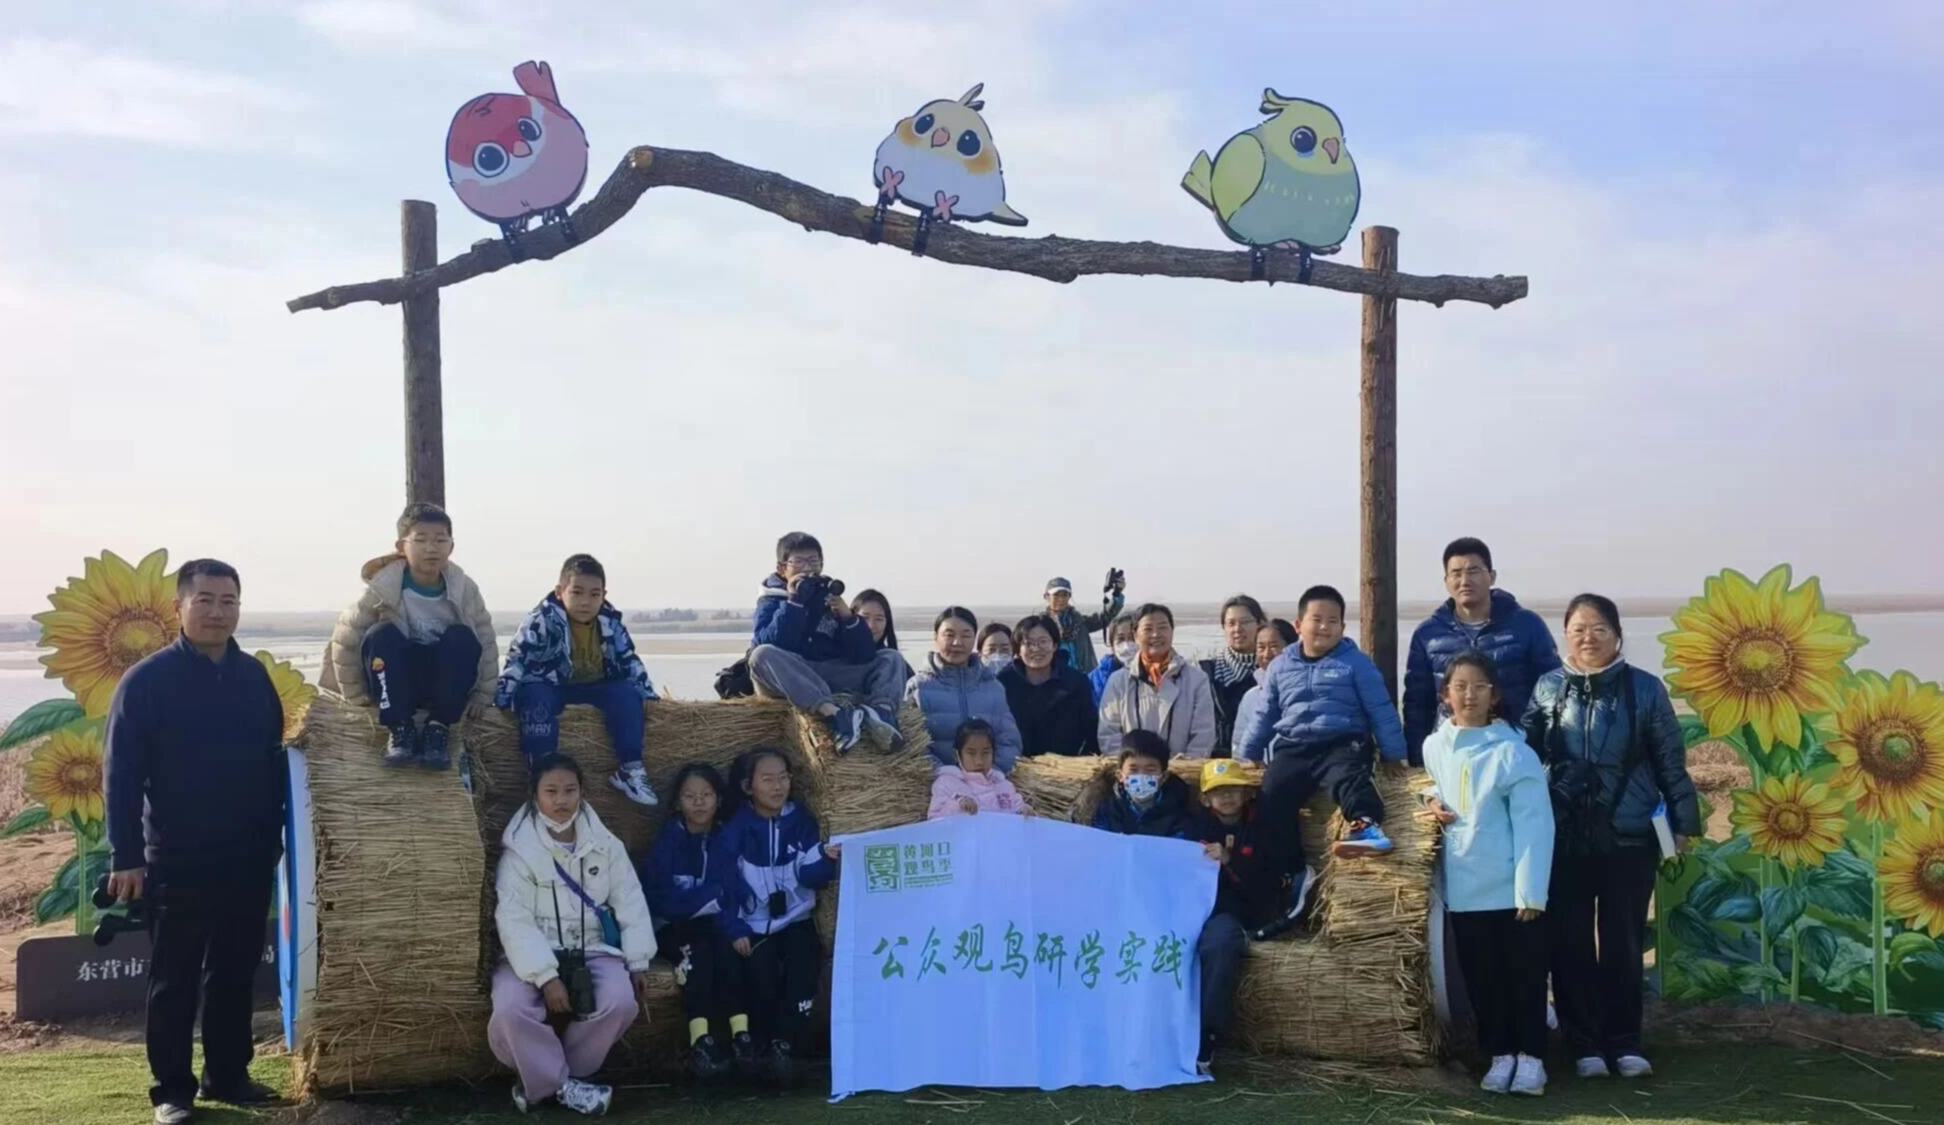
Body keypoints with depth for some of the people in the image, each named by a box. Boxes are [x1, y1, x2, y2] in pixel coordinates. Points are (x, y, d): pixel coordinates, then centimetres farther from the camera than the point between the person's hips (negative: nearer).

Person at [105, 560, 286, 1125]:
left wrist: (275, 837, 11)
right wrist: (125, 856, -14)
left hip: (248, 860, 4)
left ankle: (228, 1076, 25)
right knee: (175, 981, 5)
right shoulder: (147, 680, -8)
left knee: (235, 974, 13)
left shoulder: (254, 676, 6)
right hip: (177, 862, -4)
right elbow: (121, 774, -10)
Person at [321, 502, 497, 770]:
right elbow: (345, 638, -10)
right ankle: (400, 729, -25)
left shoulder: (464, 589, -10)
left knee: (461, 637, -27)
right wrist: (355, 693, -6)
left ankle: (439, 728, -21)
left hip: (445, 684, 1)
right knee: (382, 635, -29)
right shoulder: (383, 587, -16)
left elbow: (486, 643, -3)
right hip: (399, 685, -1)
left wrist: (482, 696, -6)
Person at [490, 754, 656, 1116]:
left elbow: (630, 902, 6)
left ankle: (545, 1079, -8)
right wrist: (546, 977, -24)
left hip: (592, 949, 3)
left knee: (621, 1001, -27)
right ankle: (564, 1084, -11)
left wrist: (638, 962, -3)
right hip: (534, 953, -2)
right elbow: (514, 919, -15)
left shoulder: (604, 844, 5)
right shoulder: (519, 849, -7)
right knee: (510, 1009, -32)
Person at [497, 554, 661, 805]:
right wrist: (502, 700, -27)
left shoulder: (611, 623, -1)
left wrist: (649, 698, -1)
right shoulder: (542, 620, -14)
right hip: (550, 688, -3)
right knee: (535, 696, -36)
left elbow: (630, 663, 6)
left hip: (594, 688, 4)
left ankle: (631, 770, -24)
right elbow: (518, 660, -18)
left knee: (627, 693, -21)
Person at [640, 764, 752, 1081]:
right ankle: (700, 1041, -42)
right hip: (674, 929, -2)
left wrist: (692, 898, -14)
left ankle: (741, 1033, -40)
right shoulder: (669, 840, 1)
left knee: (724, 941, -30)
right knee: (699, 945, -32)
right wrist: (712, 896, -14)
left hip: (714, 926, 2)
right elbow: (655, 898, -10)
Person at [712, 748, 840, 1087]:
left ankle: (784, 1044, -13)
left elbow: (809, 876, -3)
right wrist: (735, 930, -15)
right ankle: (764, 1047, -4)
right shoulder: (735, 831, -1)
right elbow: (722, 884, -5)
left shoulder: (800, 820, 5)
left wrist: (825, 858, -24)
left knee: (803, 965, -26)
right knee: (761, 976, -25)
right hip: (753, 926, -2)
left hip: (795, 920, 2)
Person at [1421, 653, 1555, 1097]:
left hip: (1512, 889, -4)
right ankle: (1500, 1054, 23)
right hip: (1464, 888, 4)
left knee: (1525, 976, 6)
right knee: (1481, 979, 11)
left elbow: (1533, 824, -13)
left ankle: (1530, 1057, 17)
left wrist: (1531, 892, -16)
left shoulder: (1513, 752, -11)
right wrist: (1433, 800, 3)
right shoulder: (1434, 747, 4)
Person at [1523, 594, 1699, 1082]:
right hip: (1564, 839, 1)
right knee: (1571, 943, 4)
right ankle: (1585, 1044, 15)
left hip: (1629, 839, -1)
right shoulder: (1547, 689, 4)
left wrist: (1683, 822, 2)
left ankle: (1625, 1043, 17)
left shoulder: (1645, 689, 0)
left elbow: (1670, 762, 2)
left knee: (1623, 942, 5)